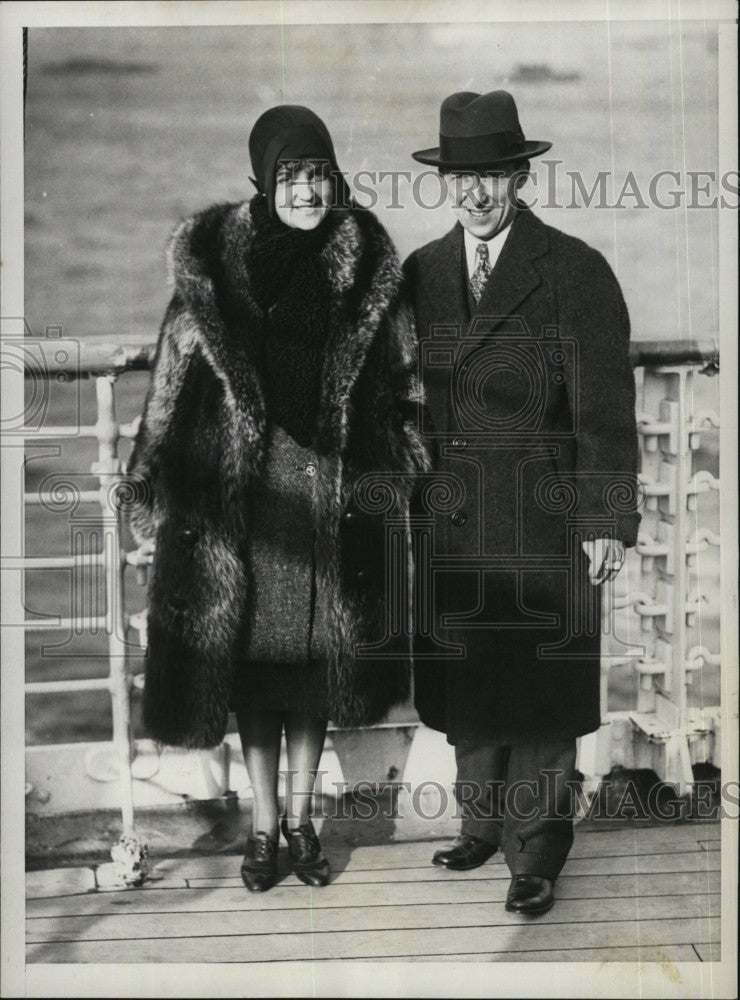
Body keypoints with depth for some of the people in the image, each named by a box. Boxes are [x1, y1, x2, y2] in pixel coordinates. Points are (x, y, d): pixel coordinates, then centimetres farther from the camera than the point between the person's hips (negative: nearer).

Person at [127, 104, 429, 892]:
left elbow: (401, 380, 7)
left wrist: (404, 470, 4)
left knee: (317, 657, 10)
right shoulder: (213, 266, -5)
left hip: (334, 493, 1)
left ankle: (300, 816, 28)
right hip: (242, 494, -1)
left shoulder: (365, 267, -1)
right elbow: (172, 385, -1)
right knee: (252, 655, 7)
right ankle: (264, 825, 23)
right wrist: (149, 492, -2)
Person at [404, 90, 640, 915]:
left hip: (542, 522, -4)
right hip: (449, 519, 4)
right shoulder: (421, 272, 8)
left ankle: (535, 850, 18)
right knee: (464, 683, 12)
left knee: (537, 686, 3)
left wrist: (610, 521, -11)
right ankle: (482, 822, 31)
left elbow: (606, 406, -7)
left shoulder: (574, 272, -6)